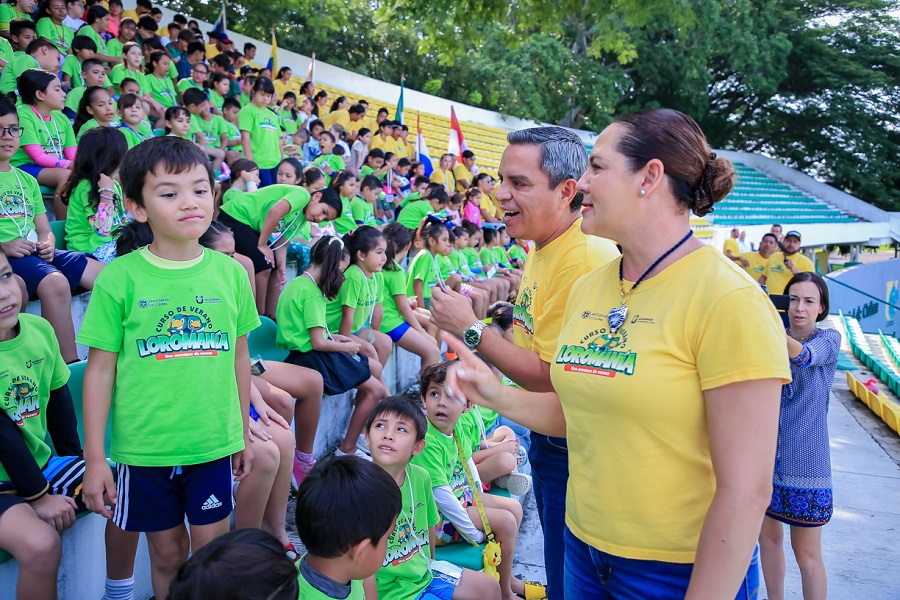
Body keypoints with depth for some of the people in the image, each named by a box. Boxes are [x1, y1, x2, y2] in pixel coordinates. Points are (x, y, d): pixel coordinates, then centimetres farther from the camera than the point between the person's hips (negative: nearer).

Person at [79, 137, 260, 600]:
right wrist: (94, 457, -3)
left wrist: (243, 432, 13)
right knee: (167, 553, 15)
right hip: (144, 448, -1)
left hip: (214, 443, 1)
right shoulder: (119, 278, -8)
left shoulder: (230, 272, -1)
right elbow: (100, 370, -4)